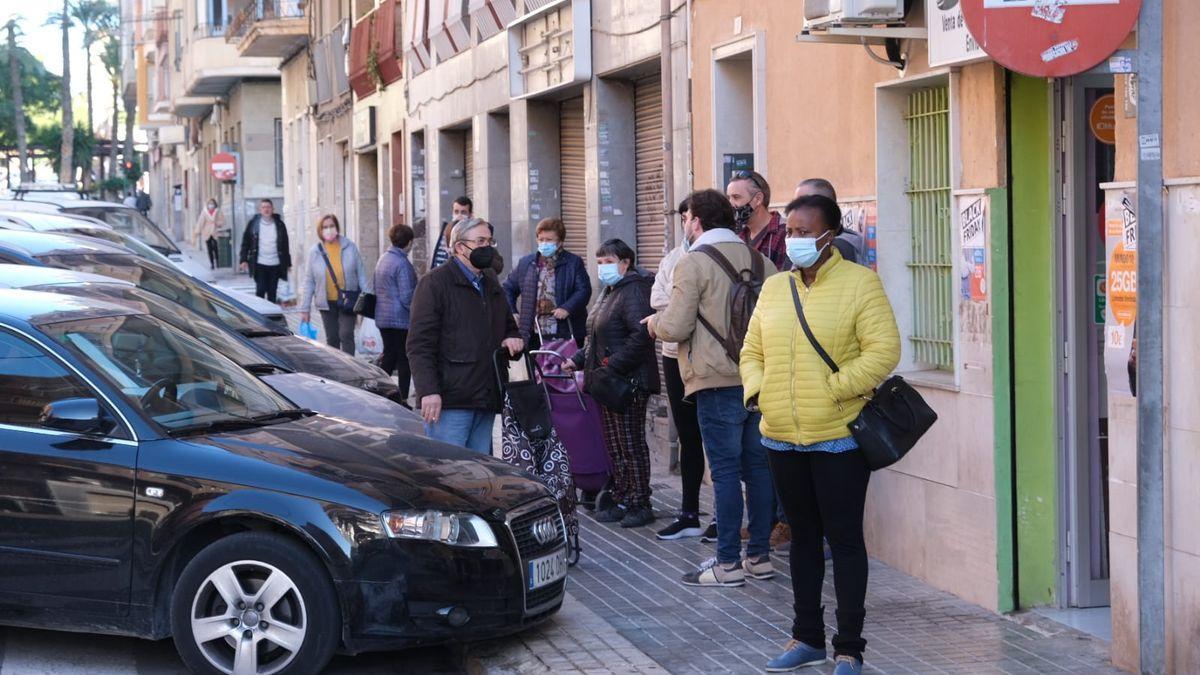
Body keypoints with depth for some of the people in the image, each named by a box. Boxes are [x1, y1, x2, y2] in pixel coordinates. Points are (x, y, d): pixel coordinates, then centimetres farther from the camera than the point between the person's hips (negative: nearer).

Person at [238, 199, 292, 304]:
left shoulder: (279, 224, 5)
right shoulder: (253, 223, 1)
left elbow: (285, 245, 11)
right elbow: (245, 243, 4)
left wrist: (288, 263, 10)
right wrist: (243, 259, -4)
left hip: (275, 264, 2)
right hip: (259, 264, -2)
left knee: (272, 292, 6)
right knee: (260, 290, -5)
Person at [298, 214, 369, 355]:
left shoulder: (350, 247, -3)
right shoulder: (315, 252, -1)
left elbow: (361, 274, 0)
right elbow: (308, 282, 3)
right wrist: (304, 309, 1)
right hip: (327, 303, 2)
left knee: (346, 335, -11)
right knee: (332, 339, 9)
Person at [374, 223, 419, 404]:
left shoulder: (383, 260, 11)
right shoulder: (402, 263, -16)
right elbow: (406, 296, -19)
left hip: (382, 318, 8)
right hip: (401, 319, -8)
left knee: (388, 356, 14)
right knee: (404, 359, -1)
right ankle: (402, 398, 0)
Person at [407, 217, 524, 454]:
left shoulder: (491, 284, 22)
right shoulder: (435, 283, -3)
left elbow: (509, 326, 35)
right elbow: (420, 344, -9)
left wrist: (513, 338, 9)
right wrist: (428, 391, -19)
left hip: (486, 399, 7)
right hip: (450, 399, -7)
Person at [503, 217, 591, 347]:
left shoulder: (574, 262, 3)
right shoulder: (525, 263, 13)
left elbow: (584, 290, -6)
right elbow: (508, 288, 21)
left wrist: (567, 308, -19)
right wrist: (511, 313, 8)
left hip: (566, 336, -3)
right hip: (534, 335, 3)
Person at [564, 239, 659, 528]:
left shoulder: (634, 291, -13)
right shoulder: (609, 293, 19)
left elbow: (641, 336, -24)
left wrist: (611, 368, -24)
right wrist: (578, 360, 13)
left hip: (629, 382, -10)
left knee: (631, 445, -4)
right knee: (614, 446, 13)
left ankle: (640, 504, 3)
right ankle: (622, 501, 20)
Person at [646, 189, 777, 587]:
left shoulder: (694, 263, -9)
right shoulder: (761, 261, 10)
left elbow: (675, 328, -13)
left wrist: (654, 323, 8)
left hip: (719, 382, -6)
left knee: (725, 471, -3)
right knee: (758, 467, 11)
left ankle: (728, 563, -1)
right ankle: (760, 556, 16)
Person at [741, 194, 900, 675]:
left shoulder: (859, 283, -6)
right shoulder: (774, 288, 12)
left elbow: (883, 351, -14)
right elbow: (752, 351, 17)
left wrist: (832, 390, -17)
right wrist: (756, 390, -1)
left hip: (837, 437, -6)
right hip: (782, 437, 6)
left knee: (844, 539, 0)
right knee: (803, 536, 15)